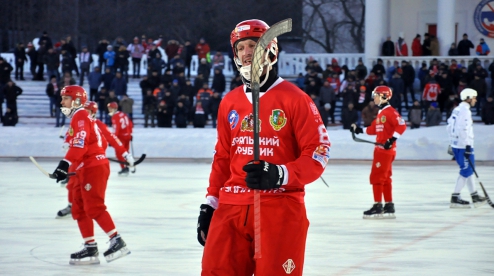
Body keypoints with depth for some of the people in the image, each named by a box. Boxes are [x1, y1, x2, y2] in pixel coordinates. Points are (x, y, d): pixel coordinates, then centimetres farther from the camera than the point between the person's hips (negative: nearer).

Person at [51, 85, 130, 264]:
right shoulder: (78, 118, 22)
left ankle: (117, 242, -16)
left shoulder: (80, 116, -10)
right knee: (79, 209, 9)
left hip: (94, 167, -11)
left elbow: (80, 144, -22)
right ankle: (90, 248, 8)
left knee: (94, 207, -15)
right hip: (87, 169, 11)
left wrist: (65, 163, -28)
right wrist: (67, 168, 28)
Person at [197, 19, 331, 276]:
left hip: (280, 207, -5)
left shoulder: (294, 98, -4)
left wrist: (280, 175, -21)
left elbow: (318, 153, -7)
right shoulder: (229, 102, 14)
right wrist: (211, 202, 16)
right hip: (231, 206, 5)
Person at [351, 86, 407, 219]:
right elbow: (374, 129, 21)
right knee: (385, 178, 12)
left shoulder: (390, 111, -14)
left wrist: (392, 139, -26)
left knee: (377, 177, -9)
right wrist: (359, 130, 17)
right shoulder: (381, 113, 17)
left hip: (386, 149, -10)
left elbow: (401, 125, -22)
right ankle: (389, 206, 17)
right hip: (380, 149, 10)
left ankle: (378, 206, -7)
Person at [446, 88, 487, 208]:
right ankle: (455, 198, -8)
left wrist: (452, 142, 24)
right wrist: (468, 146, -23)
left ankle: (475, 196, 21)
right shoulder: (465, 110, -16)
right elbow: (464, 129, -23)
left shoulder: (457, 109, 15)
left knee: (468, 169, 16)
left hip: (456, 144, 10)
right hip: (463, 145, -10)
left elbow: (450, 126, 19)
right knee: (466, 170, -6)